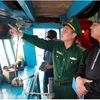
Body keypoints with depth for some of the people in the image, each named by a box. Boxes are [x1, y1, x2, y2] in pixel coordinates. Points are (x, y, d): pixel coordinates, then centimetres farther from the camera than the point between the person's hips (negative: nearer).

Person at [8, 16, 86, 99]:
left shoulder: (80, 52, -16)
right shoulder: (55, 45, -5)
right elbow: (39, 42, -7)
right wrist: (20, 34, -11)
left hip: (70, 88, -4)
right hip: (56, 85, 4)